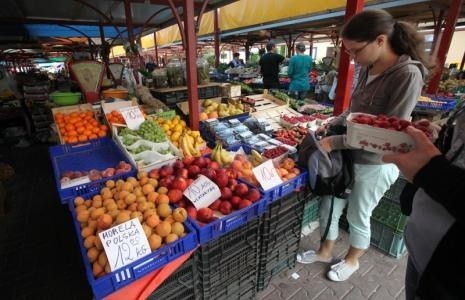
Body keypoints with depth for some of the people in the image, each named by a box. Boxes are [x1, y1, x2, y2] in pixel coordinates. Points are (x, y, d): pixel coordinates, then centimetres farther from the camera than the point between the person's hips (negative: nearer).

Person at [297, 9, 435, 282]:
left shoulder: (408, 75, -20)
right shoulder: (369, 69, 2)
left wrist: (336, 142, -22)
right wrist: (334, 123, 0)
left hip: (375, 164, -7)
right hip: (349, 156, 7)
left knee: (358, 217, 13)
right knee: (329, 205, 16)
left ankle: (352, 260, 42)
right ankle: (325, 251, 41)